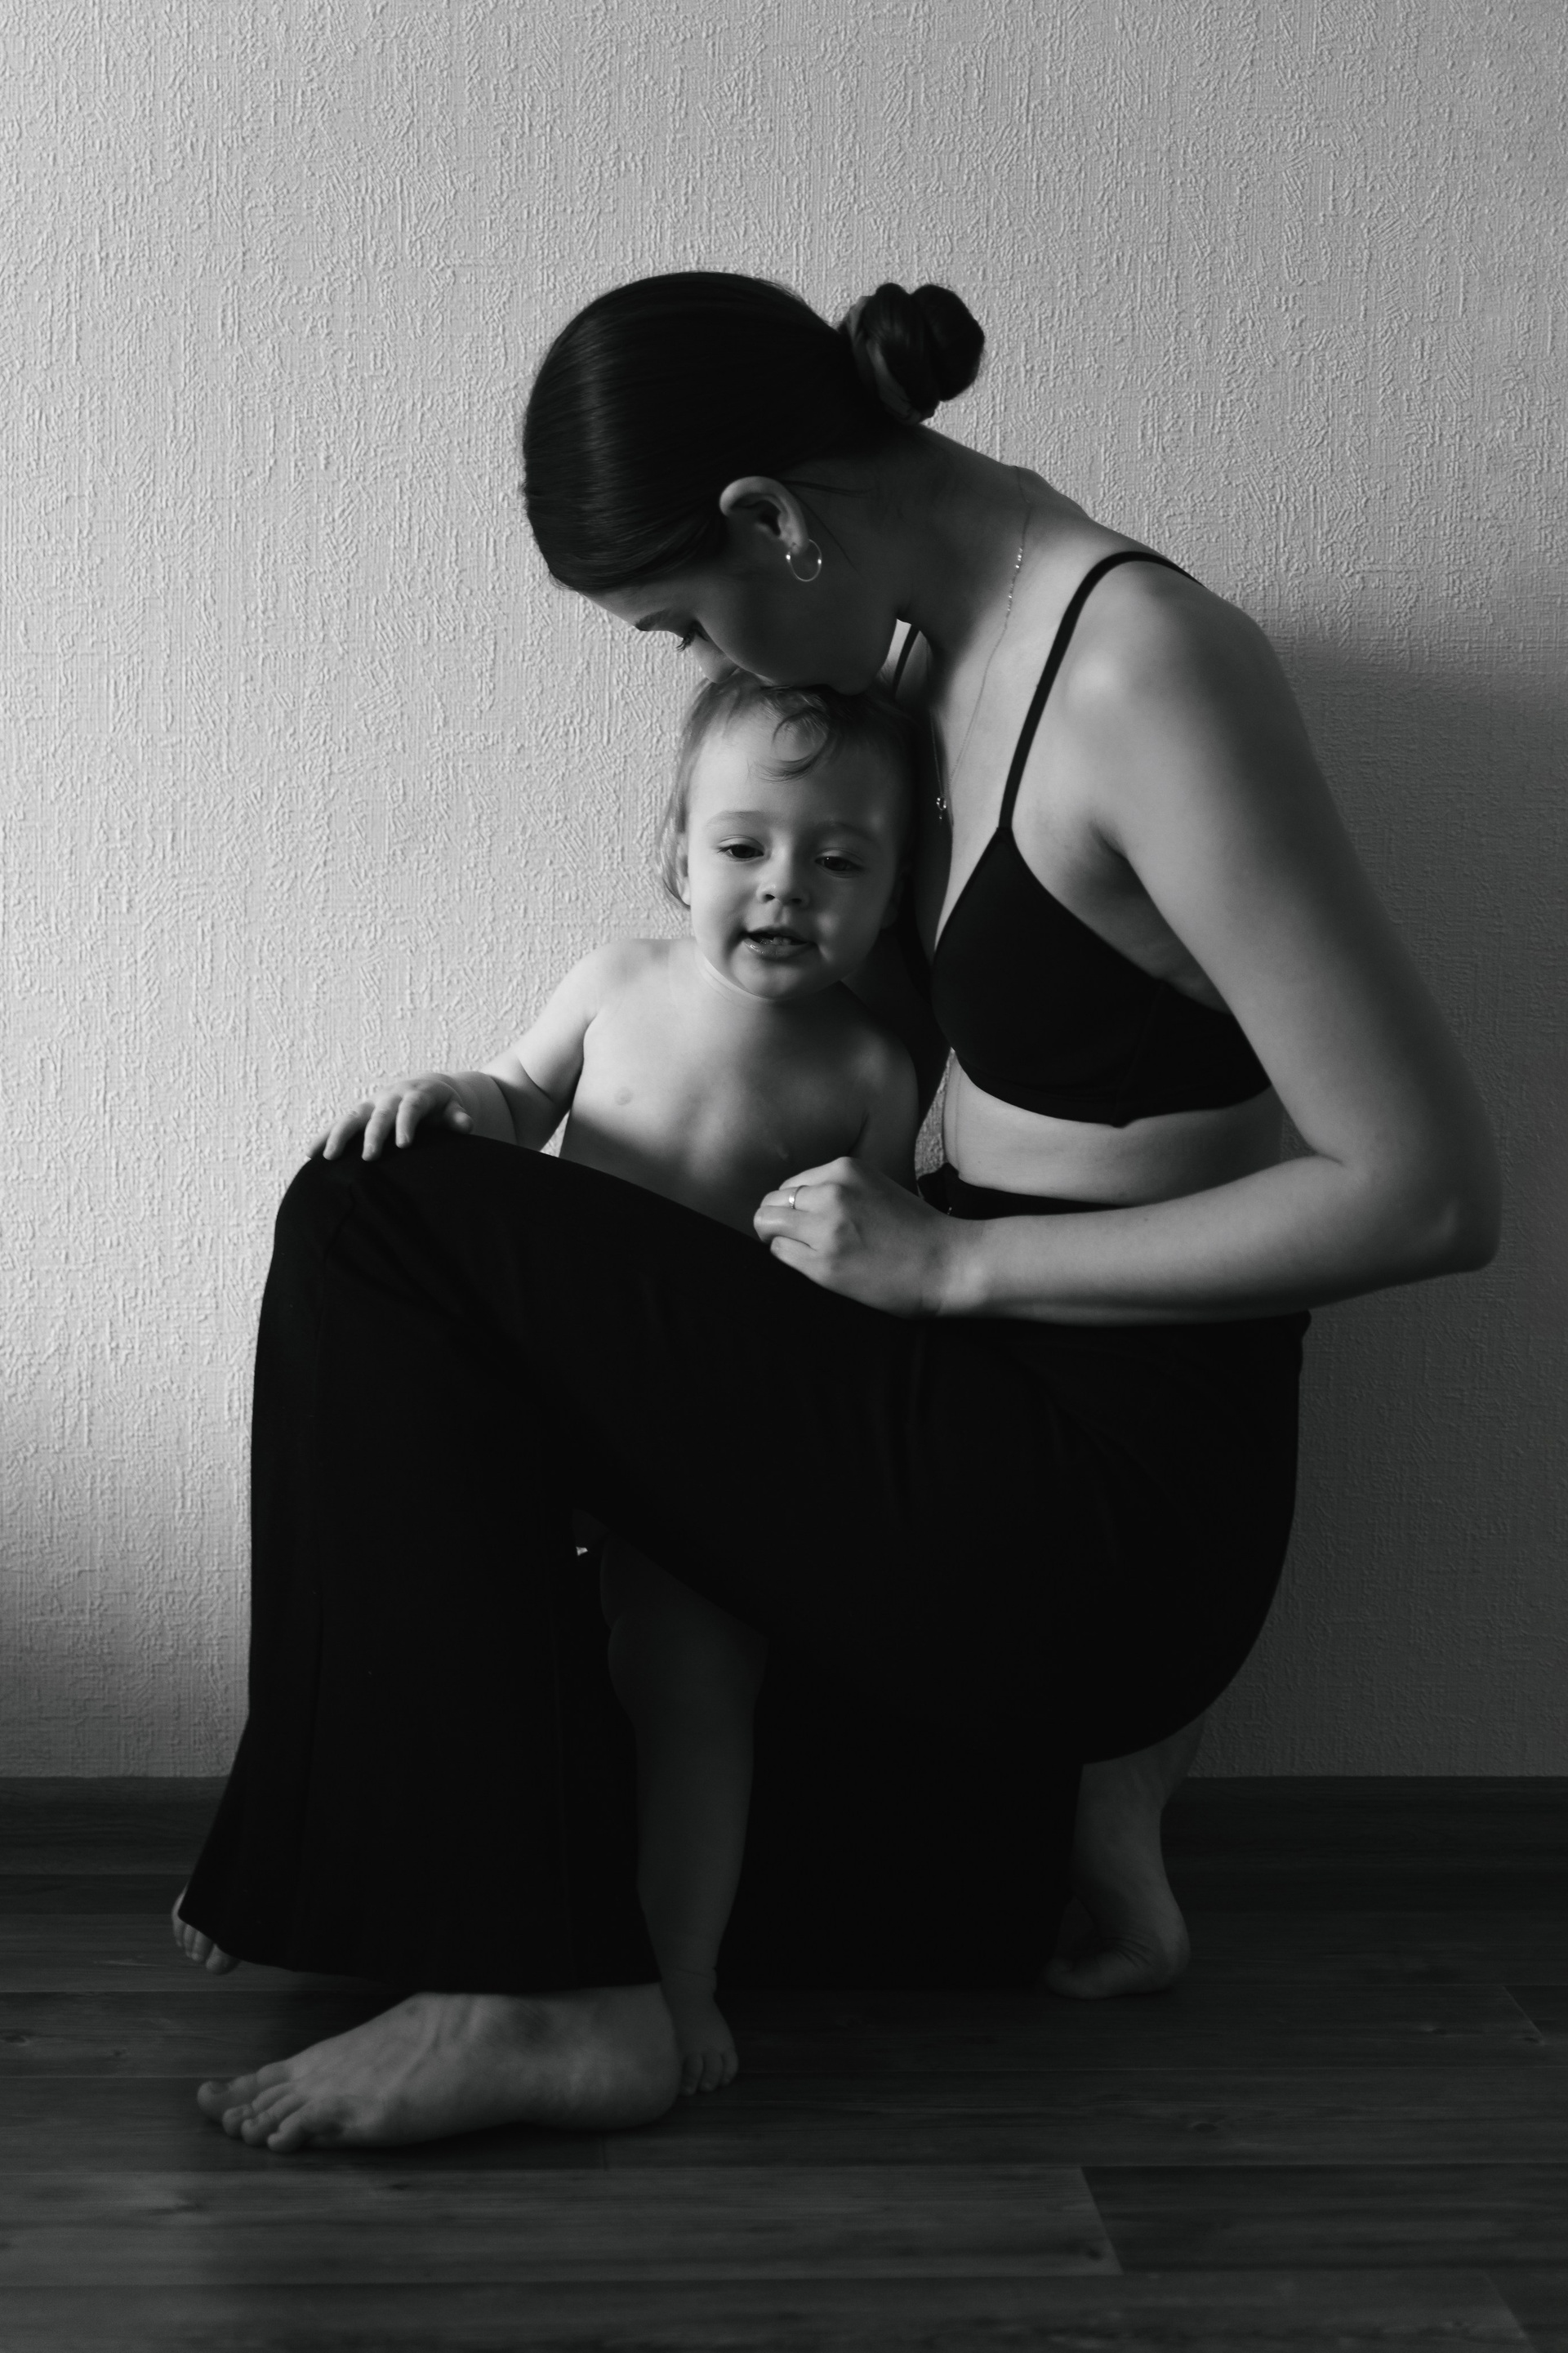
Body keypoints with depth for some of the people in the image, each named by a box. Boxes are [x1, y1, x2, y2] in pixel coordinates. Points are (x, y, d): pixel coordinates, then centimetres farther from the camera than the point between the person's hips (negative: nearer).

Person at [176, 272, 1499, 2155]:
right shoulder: (956, 644, 5)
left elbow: (1428, 1190, -24)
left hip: (1100, 1490, -10)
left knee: (381, 1239, -14)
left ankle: (549, 1997, -11)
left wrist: (953, 1262, -20)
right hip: (1007, 1439, 10)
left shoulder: (1147, 676, -23)